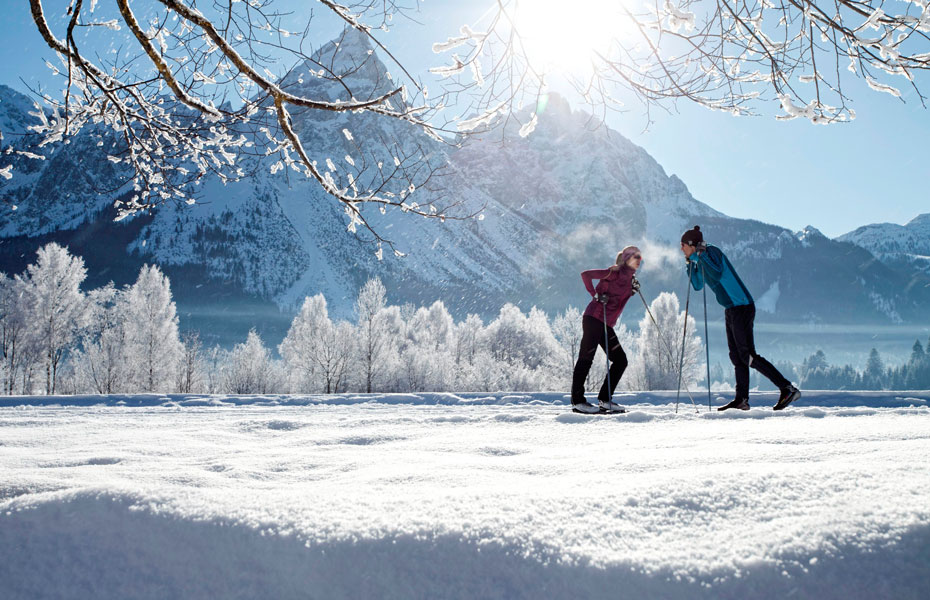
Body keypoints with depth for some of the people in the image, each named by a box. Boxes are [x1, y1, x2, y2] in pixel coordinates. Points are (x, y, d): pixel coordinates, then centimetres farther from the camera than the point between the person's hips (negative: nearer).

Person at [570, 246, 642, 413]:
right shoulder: (615, 272, -6)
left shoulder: (630, 279, 18)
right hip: (594, 318, -9)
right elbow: (586, 274, -10)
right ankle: (577, 400, -5)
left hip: (607, 325, 9)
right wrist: (596, 295, -16)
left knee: (620, 360, 6)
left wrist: (633, 290, 5)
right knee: (586, 358, -7)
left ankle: (604, 399, 10)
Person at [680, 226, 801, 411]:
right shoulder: (700, 260, 16)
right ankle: (741, 399, 10)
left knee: (747, 356, -12)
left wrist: (701, 255, -22)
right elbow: (698, 286, 26)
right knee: (736, 356, 8)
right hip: (731, 310, 10)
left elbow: (717, 274, -28)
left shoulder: (712, 252, -11)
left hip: (741, 308, -10)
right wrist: (690, 263, 18)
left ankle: (788, 389, -9)